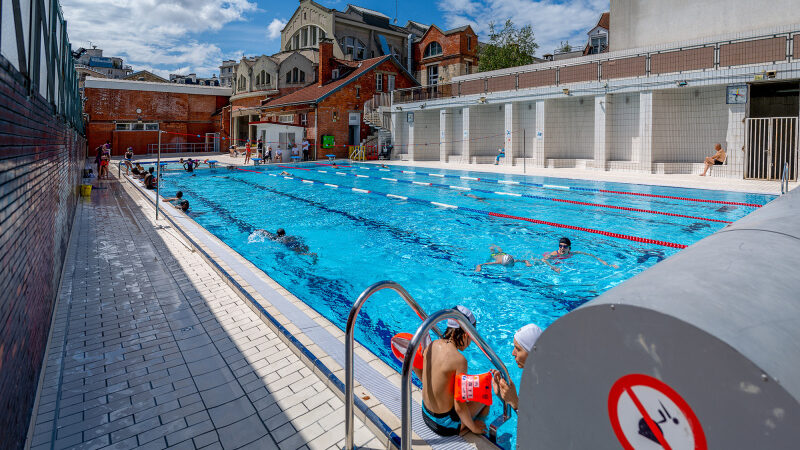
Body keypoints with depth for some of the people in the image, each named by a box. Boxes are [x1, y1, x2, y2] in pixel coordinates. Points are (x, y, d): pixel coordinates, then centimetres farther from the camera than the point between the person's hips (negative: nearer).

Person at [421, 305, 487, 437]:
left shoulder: (432, 345, -8)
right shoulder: (459, 360, -28)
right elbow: (459, 407, -22)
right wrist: (473, 427, -3)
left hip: (426, 414, 7)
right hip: (445, 426, -6)